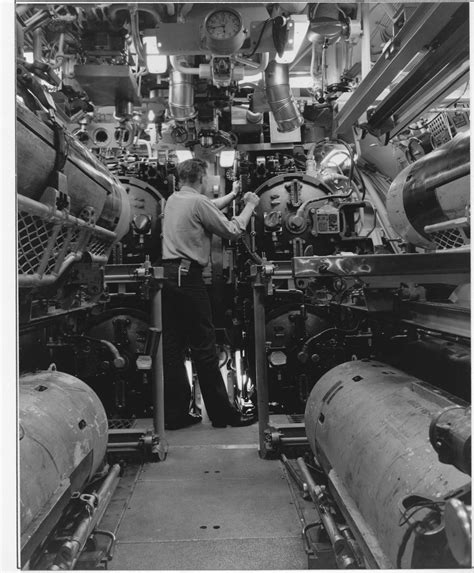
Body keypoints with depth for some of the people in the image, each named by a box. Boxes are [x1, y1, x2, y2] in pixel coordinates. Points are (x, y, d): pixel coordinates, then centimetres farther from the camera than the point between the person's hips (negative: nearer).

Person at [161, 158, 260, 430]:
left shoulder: (173, 200, 17)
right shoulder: (198, 201, -8)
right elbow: (232, 230, -5)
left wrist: (232, 195, 41)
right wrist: (250, 206, 9)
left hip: (168, 273, 8)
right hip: (188, 277, -8)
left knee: (173, 347, 9)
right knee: (204, 347, -2)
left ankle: (175, 414, 15)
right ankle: (223, 412, 8)